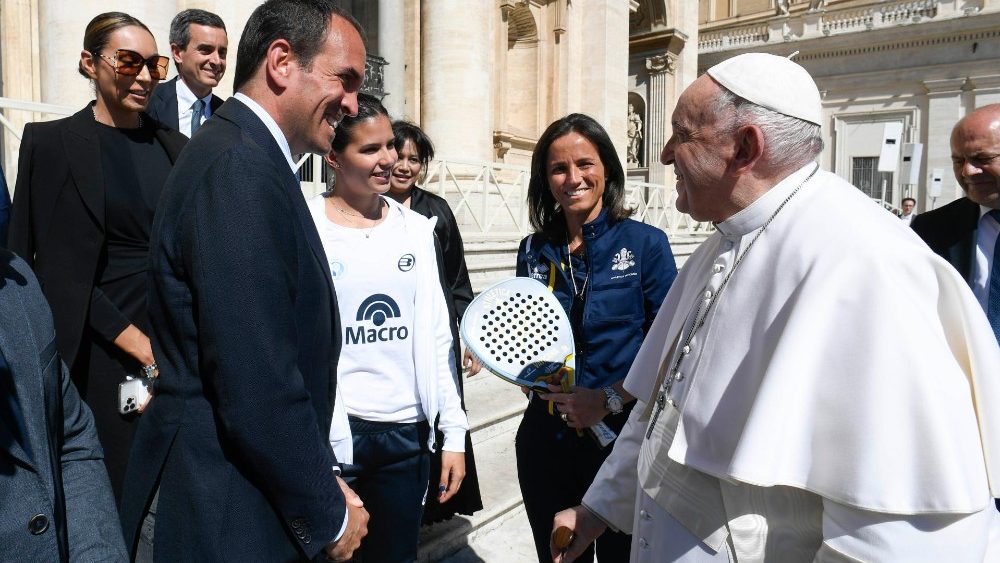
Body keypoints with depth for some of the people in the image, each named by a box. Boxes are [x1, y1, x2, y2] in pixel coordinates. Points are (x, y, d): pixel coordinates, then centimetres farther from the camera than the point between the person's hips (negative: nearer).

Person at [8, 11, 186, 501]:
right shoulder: (50, 142, -2)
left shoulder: (174, 145, 9)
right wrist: (130, 337, -12)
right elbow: (57, 263, -7)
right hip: (103, 348, -3)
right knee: (113, 484, 3)